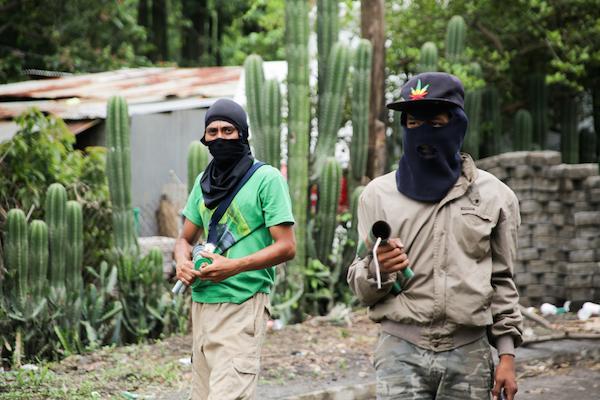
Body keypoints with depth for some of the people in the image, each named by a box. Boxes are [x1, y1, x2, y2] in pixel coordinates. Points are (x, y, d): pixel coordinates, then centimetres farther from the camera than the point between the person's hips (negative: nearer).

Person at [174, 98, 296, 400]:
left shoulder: (266, 179, -6)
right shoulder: (203, 182, 14)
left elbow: (286, 247, -10)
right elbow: (185, 239, 21)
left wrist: (233, 267, -21)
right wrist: (182, 262, -3)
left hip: (242, 306, -7)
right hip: (202, 303, 7)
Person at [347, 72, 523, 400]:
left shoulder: (495, 195, 7)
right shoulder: (378, 194, 6)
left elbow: (501, 281, 12)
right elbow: (360, 286, 7)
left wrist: (507, 355, 6)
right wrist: (377, 270, -15)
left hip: (469, 353, 1)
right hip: (401, 351, -1)